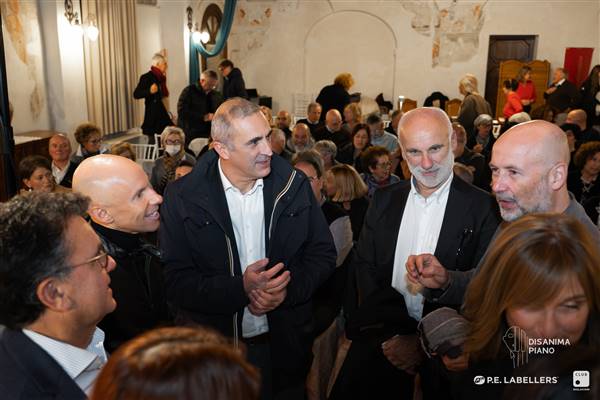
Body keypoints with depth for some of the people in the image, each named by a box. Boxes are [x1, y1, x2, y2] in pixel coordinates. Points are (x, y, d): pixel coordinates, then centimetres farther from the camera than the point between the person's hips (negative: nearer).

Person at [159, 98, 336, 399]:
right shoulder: (182, 198, -12)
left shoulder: (294, 185, -5)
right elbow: (176, 282, -14)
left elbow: (323, 254, 0)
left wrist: (289, 289, -18)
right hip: (213, 351, -2)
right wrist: (240, 289, -27)